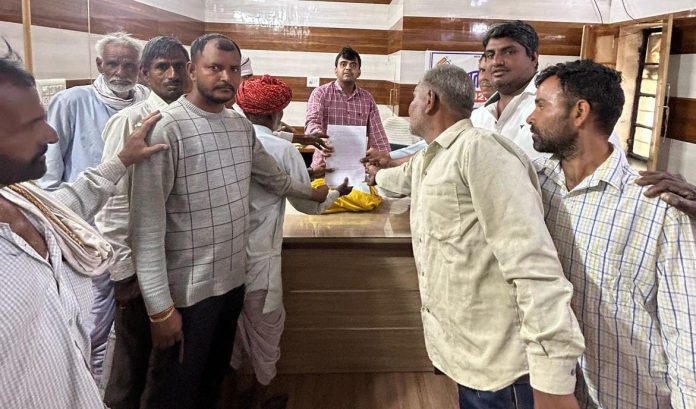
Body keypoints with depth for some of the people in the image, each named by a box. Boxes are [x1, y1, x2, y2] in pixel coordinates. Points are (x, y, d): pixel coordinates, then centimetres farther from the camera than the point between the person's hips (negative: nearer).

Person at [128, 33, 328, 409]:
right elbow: (147, 225, -19)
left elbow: (273, 177, 23)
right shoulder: (165, 128, -18)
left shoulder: (242, 127, 5)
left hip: (233, 281, 7)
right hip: (186, 291, -6)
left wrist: (311, 192, 36)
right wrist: (160, 306, -20)